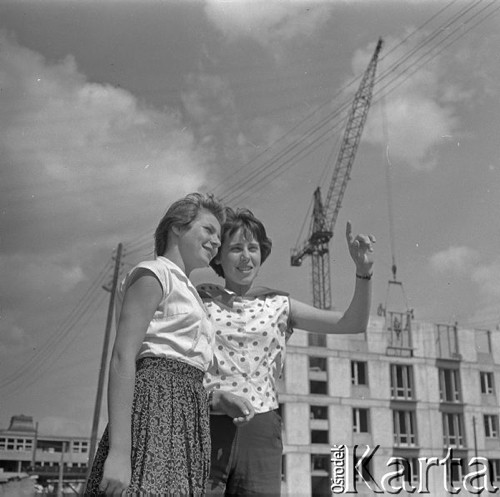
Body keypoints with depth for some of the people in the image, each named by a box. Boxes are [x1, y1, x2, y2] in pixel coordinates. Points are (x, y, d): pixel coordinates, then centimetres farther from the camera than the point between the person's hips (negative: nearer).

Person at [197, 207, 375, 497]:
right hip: (205, 423, -1)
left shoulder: (278, 305, 10)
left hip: (260, 431, 2)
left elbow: (355, 323, 5)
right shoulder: (200, 299, 7)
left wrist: (364, 270, -7)